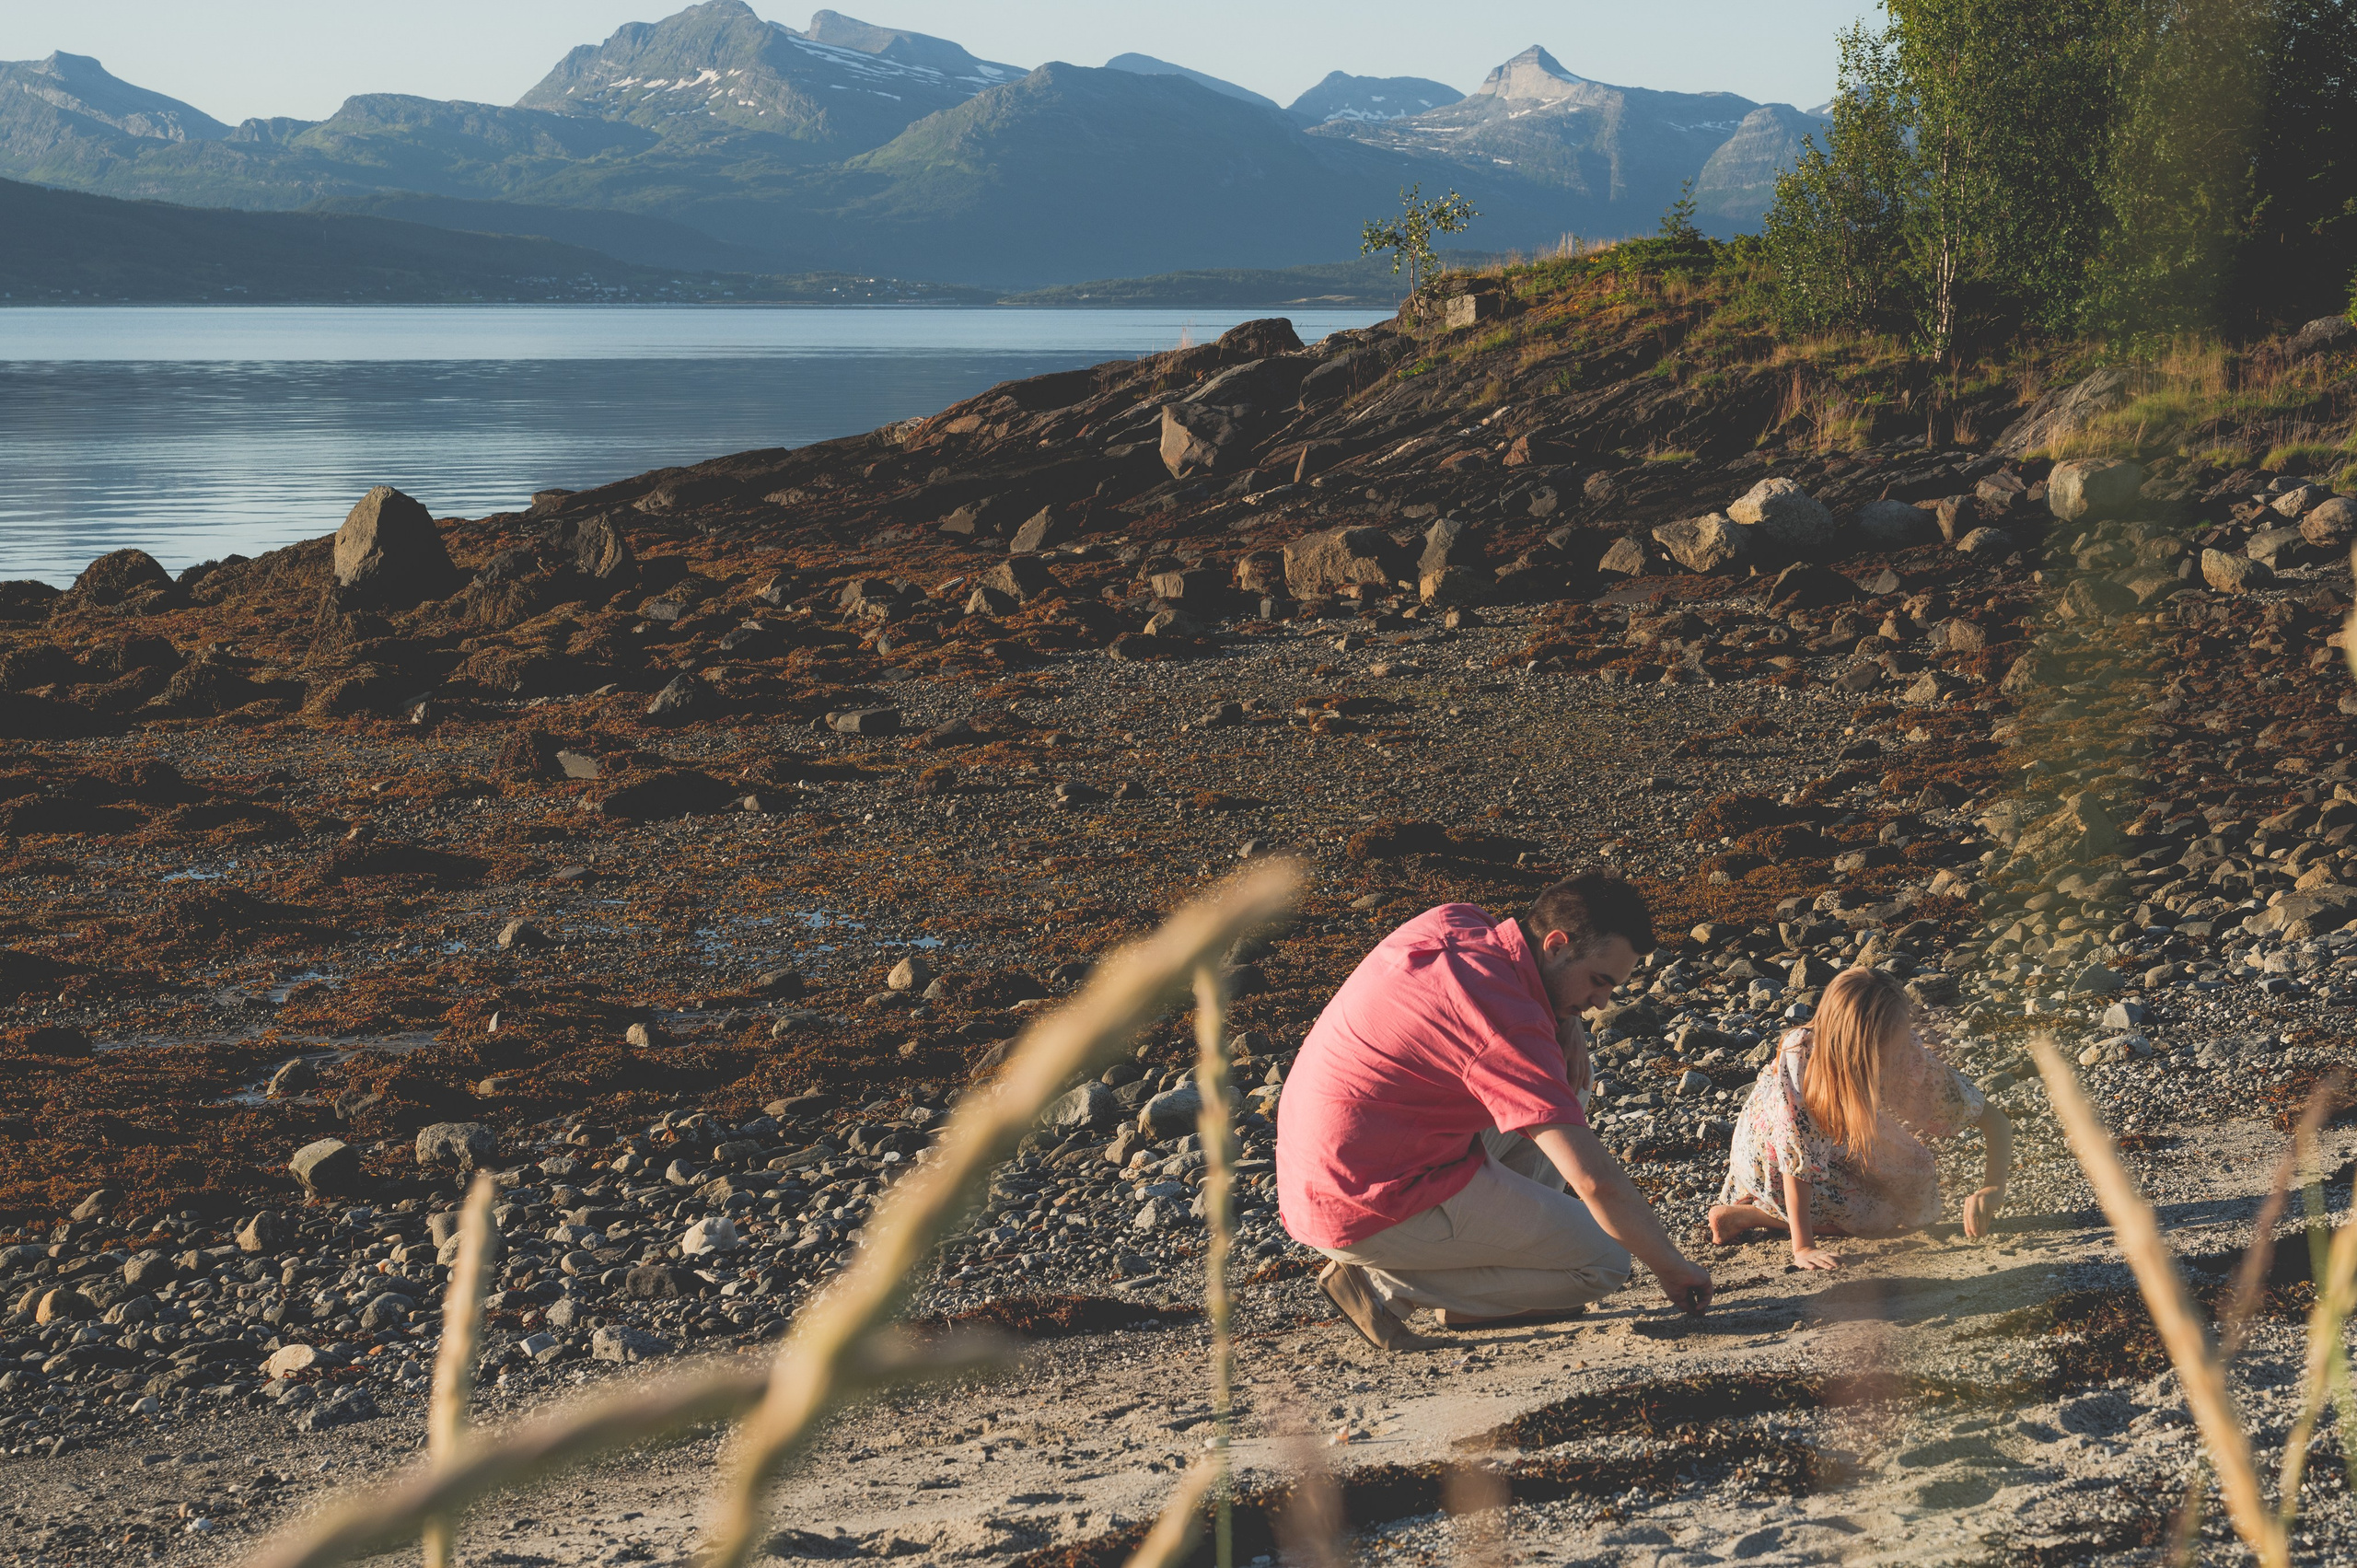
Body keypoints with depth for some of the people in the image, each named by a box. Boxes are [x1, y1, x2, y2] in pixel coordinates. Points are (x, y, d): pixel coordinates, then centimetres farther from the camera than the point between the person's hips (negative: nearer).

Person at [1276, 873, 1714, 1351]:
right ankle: (1384, 1284, -4)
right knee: (1603, 1262, -4)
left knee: (1567, 1075, 14)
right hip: (1368, 1212, -9)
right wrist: (1671, 1268, -12)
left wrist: (1566, 1023, 4)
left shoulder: (1452, 921, 1)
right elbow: (1597, 1182, -25)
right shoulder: (1510, 1026, -24)